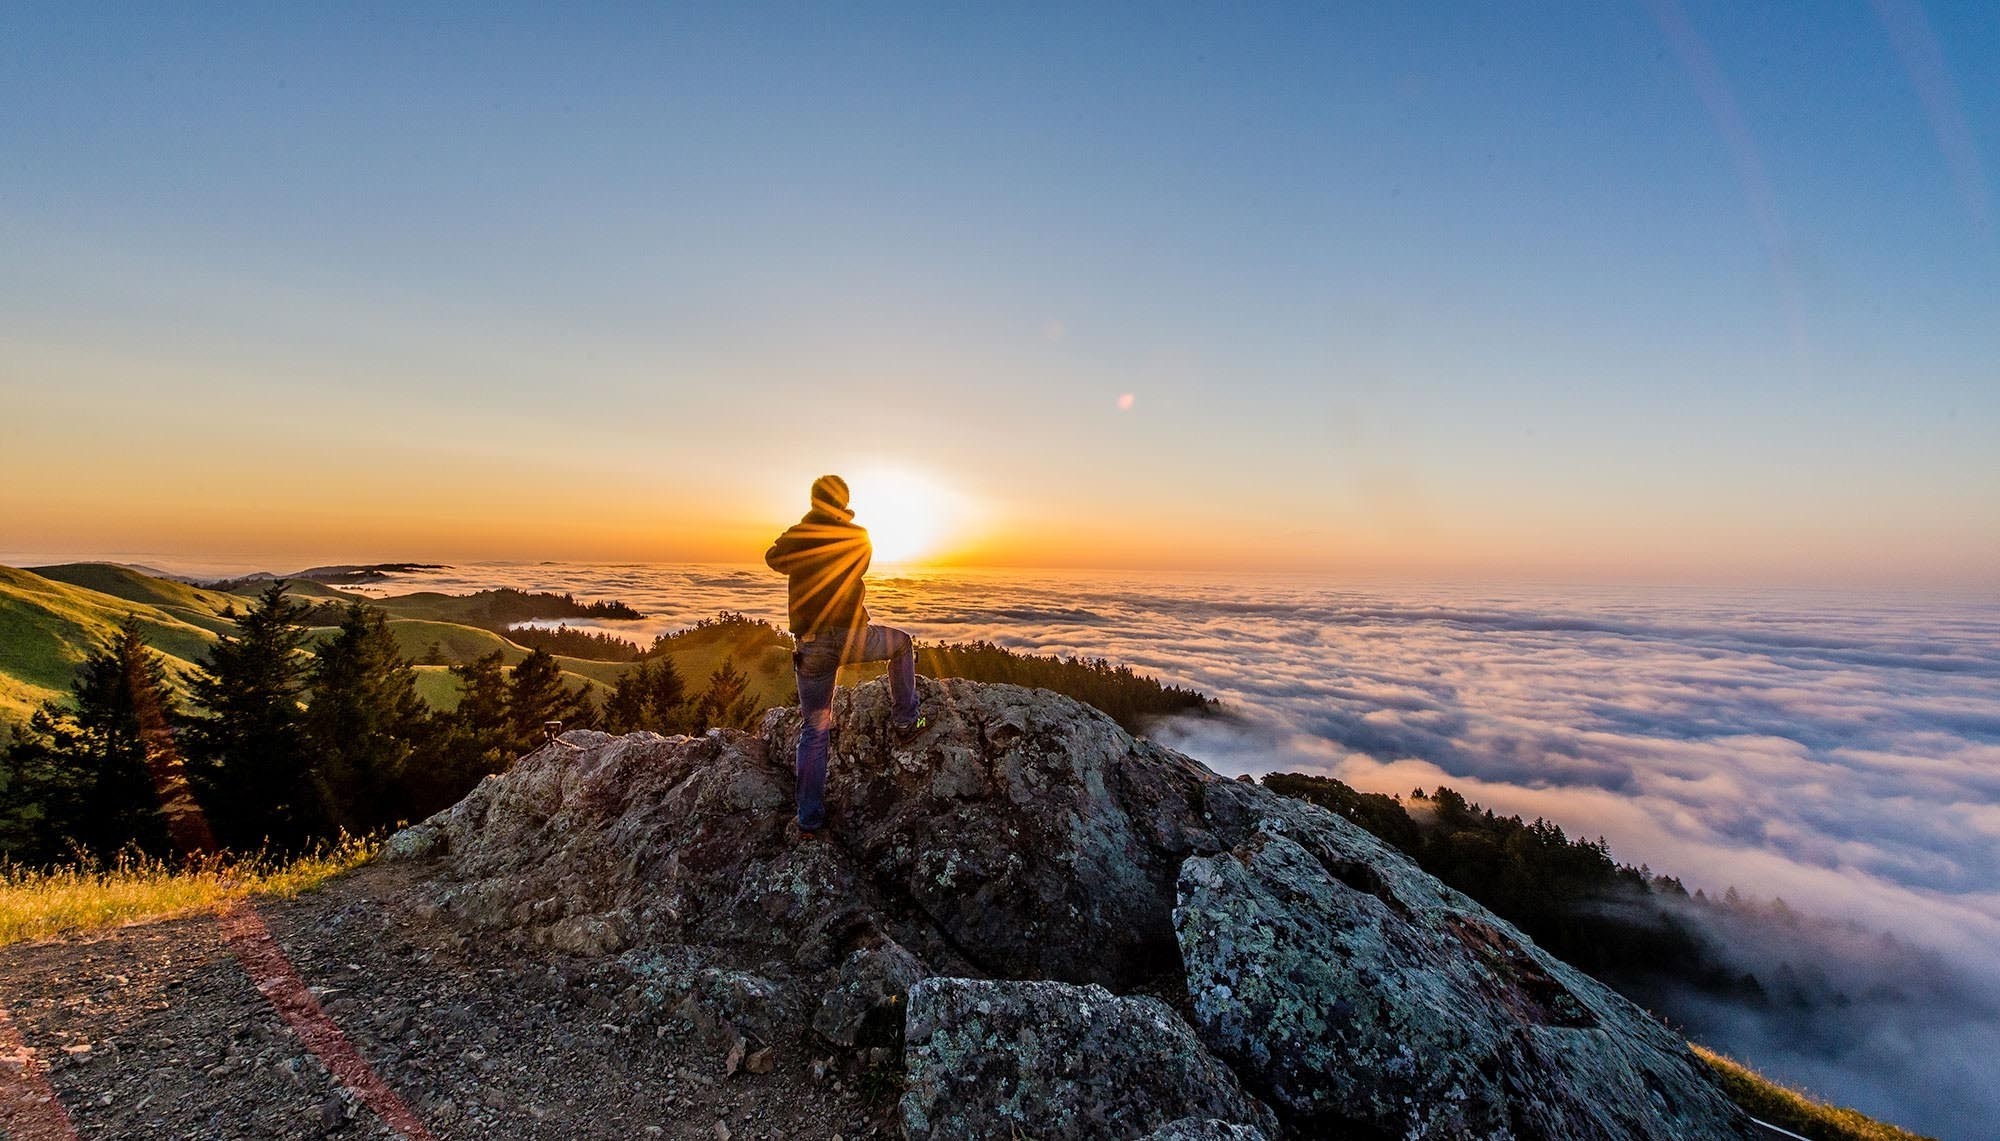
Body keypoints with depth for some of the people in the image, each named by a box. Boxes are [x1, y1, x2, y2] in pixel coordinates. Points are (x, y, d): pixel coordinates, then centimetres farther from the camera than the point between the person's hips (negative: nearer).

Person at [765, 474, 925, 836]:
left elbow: (772, 558, 23)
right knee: (902, 643, 28)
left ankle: (809, 820, 14)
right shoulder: (858, 537, 1)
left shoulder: (794, 537, 3)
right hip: (852, 637, -2)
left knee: (814, 730, 12)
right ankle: (905, 721, 25)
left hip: (812, 648, 2)